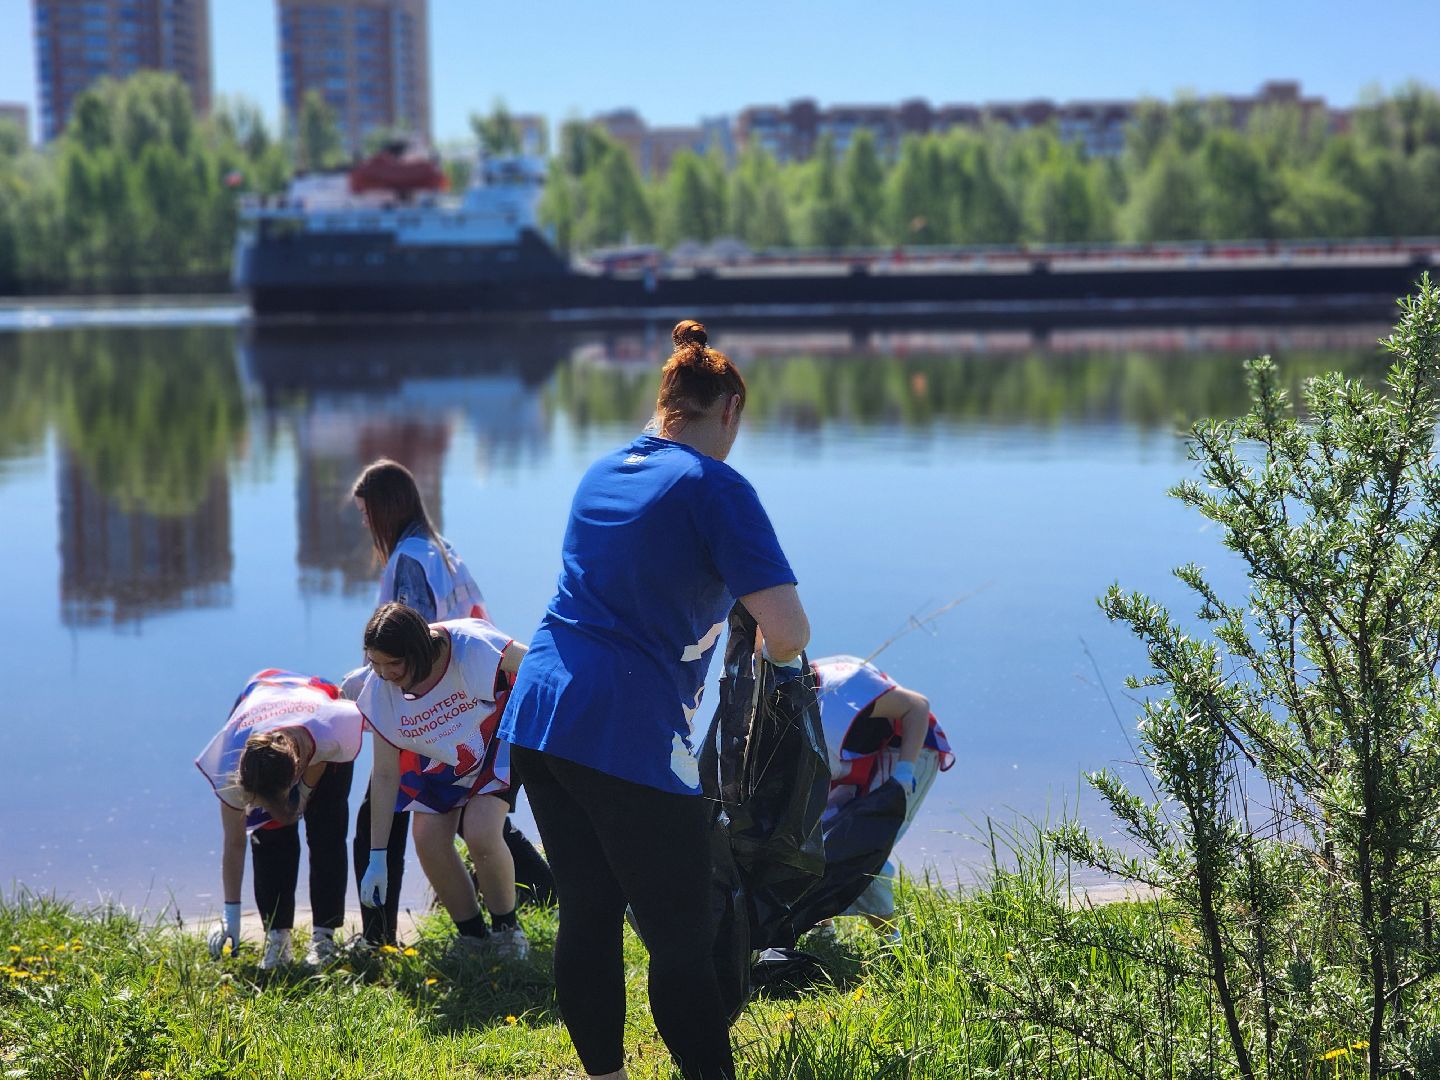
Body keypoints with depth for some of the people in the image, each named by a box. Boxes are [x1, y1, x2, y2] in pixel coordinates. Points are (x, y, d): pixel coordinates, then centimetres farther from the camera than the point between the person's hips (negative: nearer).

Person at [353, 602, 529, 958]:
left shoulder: (470, 645, -37)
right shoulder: (379, 689, -23)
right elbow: (384, 774, -16)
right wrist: (377, 856, -15)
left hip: (494, 741, -4)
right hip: (435, 760, 4)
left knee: (480, 833, -23)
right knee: (429, 840, -11)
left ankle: (507, 930, 0)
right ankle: (473, 935, 11)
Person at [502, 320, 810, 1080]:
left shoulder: (601, 472, 15)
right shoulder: (715, 488, -7)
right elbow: (789, 631, -15)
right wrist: (777, 652, 7)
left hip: (537, 714, 7)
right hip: (631, 740, -7)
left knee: (586, 915, 16)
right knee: (682, 939, 0)